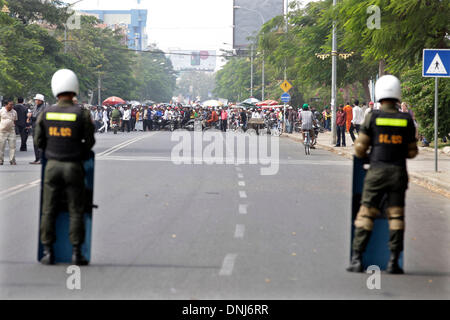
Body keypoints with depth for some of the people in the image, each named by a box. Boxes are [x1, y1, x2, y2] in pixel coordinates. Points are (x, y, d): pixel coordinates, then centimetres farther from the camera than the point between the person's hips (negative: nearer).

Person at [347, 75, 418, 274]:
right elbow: (412, 152, 8)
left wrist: (364, 156, 19)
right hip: (398, 173, 1)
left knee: (366, 215, 2)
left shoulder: (373, 117, -3)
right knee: (396, 217, 6)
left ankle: (356, 260, -3)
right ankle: (393, 262, 3)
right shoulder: (407, 120, 3)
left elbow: (359, 147, -2)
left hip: (377, 171, -1)